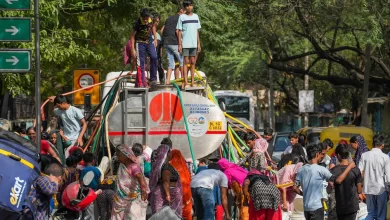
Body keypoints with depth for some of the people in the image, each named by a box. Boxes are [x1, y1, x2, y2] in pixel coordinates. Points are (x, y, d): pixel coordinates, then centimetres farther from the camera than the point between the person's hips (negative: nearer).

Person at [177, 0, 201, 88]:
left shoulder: (196, 16, 10)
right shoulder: (182, 17, 0)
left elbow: (197, 31, 13)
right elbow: (179, 31, -1)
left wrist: (199, 43, 8)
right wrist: (180, 44, -7)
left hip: (194, 44, 3)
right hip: (185, 43, -3)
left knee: (193, 62, 5)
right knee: (186, 62, -5)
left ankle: (192, 81, 8)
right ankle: (185, 82, -6)